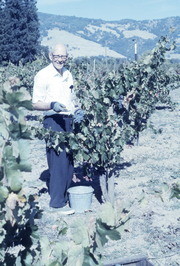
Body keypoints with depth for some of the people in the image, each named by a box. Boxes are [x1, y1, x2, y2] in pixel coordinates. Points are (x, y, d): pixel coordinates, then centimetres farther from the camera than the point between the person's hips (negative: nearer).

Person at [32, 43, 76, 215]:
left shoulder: (68, 75, 16)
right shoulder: (43, 75, -7)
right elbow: (35, 104, -10)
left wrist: (76, 112, 9)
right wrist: (52, 105, -27)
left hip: (69, 121, 8)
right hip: (53, 121, -7)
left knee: (69, 161, 10)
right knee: (58, 162, -8)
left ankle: (64, 196, 23)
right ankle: (56, 203, 2)